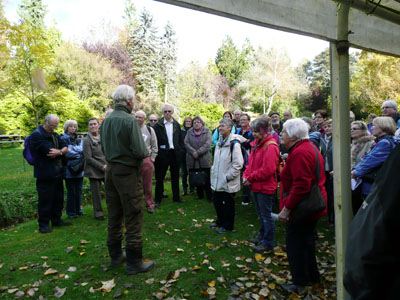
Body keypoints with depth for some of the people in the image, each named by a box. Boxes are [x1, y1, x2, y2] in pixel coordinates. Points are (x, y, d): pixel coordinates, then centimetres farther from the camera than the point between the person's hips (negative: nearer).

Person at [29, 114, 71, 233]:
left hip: (57, 173, 8)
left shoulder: (54, 135, 16)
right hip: (45, 174, -8)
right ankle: (43, 224, 11)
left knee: (58, 198, 14)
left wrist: (59, 152, -17)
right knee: (45, 200, -1)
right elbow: (49, 152, -22)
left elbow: (66, 147, 5)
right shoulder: (37, 135, -11)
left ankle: (56, 220, 26)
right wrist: (61, 151, -4)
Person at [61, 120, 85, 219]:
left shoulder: (78, 139, 14)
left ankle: (78, 209, 23)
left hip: (79, 170, 5)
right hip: (69, 169, -5)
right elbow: (66, 153, -13)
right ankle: (70, 212, 13)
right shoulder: (63, 139, -4)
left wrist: (73, 149, -14)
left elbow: (82, 150, 0)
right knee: (71, 191, 1)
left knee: (79, 190, 11)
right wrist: (78, 154, -7)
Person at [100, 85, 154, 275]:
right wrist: (146, 153, 0)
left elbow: (104, 148, 12)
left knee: (114, 216, 16)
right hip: (128, 172, -7)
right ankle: (134, 262, 10)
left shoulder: (106, 121, 6)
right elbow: (139, 151, -20)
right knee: (133, 217, 1)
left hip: (110, 171, 8)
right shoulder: (130, 120, -16)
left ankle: (115, 256, 29)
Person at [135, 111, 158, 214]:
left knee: (148, 184, 4)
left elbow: (154, 146, 10)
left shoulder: (149, 130, 7)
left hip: (146, 160, 0)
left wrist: (152, 159, 3)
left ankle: (149, 205, 15)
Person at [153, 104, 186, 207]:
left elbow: (180, 140, 11)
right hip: (163, 154, -3)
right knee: (160, 177, 4)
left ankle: (176, 196, 27)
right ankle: (158, 199, 14)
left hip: (175, 153, 4)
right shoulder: (158, 125, -4)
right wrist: (156, 152, -10)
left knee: (175, 176, 14)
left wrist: (181, 151, 4)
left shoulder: (177, 125, 8)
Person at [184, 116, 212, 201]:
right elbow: (186, 143, 0)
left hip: (204, 158, -2)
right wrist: (193, 152, -14)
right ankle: (199, 195, 20)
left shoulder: (206, 131, 3)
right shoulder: (189, 131, 10)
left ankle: (209, 196, 8)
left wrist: (198, 152, -16)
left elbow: (207, 144, -8)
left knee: (207, 178, -2)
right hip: (192, 160, 2)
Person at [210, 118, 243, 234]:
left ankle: (227, 225, 25)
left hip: (228, 182, -8)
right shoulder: (219, 142, 11)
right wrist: (214, 171, 14)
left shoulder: (234, 143, -17)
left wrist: (228, 176, -18)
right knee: (217, 201, 18)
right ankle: (220, 221, 39)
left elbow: (238, 164, -20)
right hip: (217, 180, 8)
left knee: (228, 204, 7)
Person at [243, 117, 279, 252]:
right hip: (257, 186, 9)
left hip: (265, 187, -9)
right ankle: (262, 237, 37)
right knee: (261, 214, 21)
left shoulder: (270, 147, -19)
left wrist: (251, 178, -15)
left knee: (266, 215, 3)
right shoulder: (258, 144, 10)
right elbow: (251, 162, 15)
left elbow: (267, 170, -24)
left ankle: (268, 243, 17)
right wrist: (246, 175, -1)